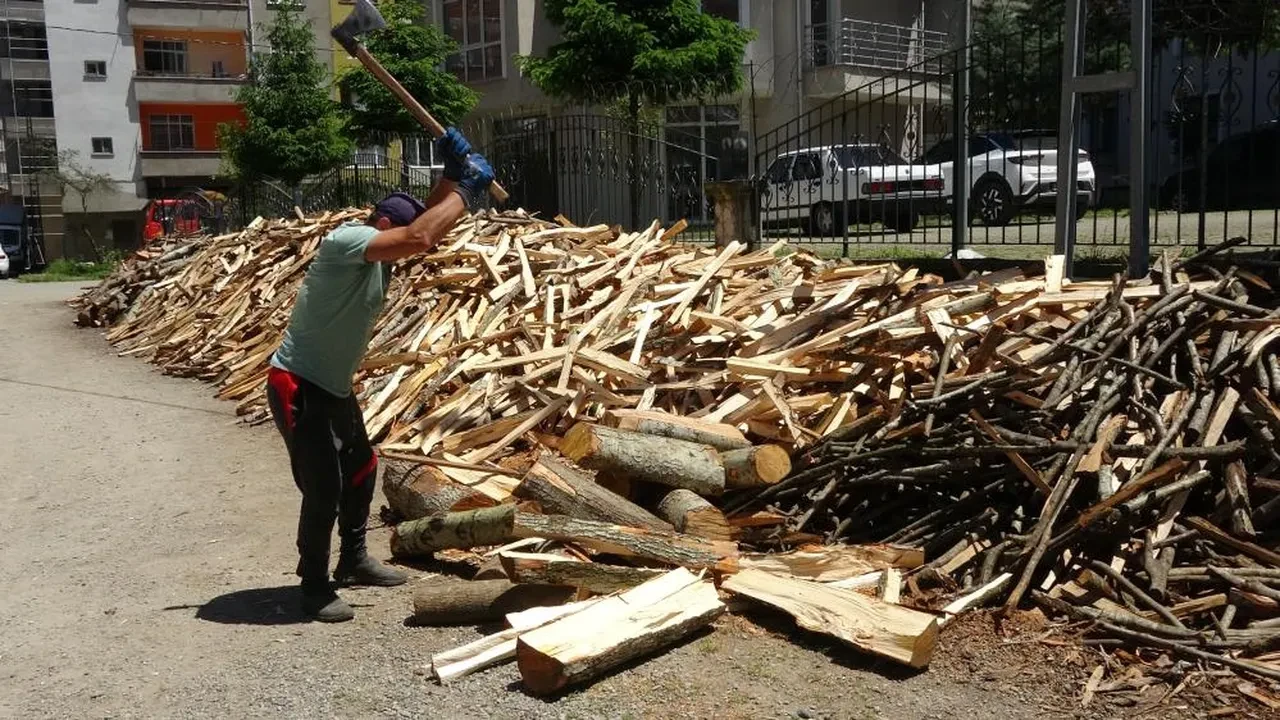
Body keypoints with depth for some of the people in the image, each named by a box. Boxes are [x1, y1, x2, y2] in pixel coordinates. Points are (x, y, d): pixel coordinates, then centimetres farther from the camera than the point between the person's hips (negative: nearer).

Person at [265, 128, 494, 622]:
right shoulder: (345, 241, -23)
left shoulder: (379, 256, 5)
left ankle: (353, 561, 36)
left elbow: (425, 226, 7)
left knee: (362, 469, 20)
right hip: (298, 387, -10)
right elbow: (420, 238, -34)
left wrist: (452, 175, -7)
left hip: (334, 387, 10)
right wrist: (465, 189, -23)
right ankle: (314, 586, 8)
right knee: (323, 489, -8)